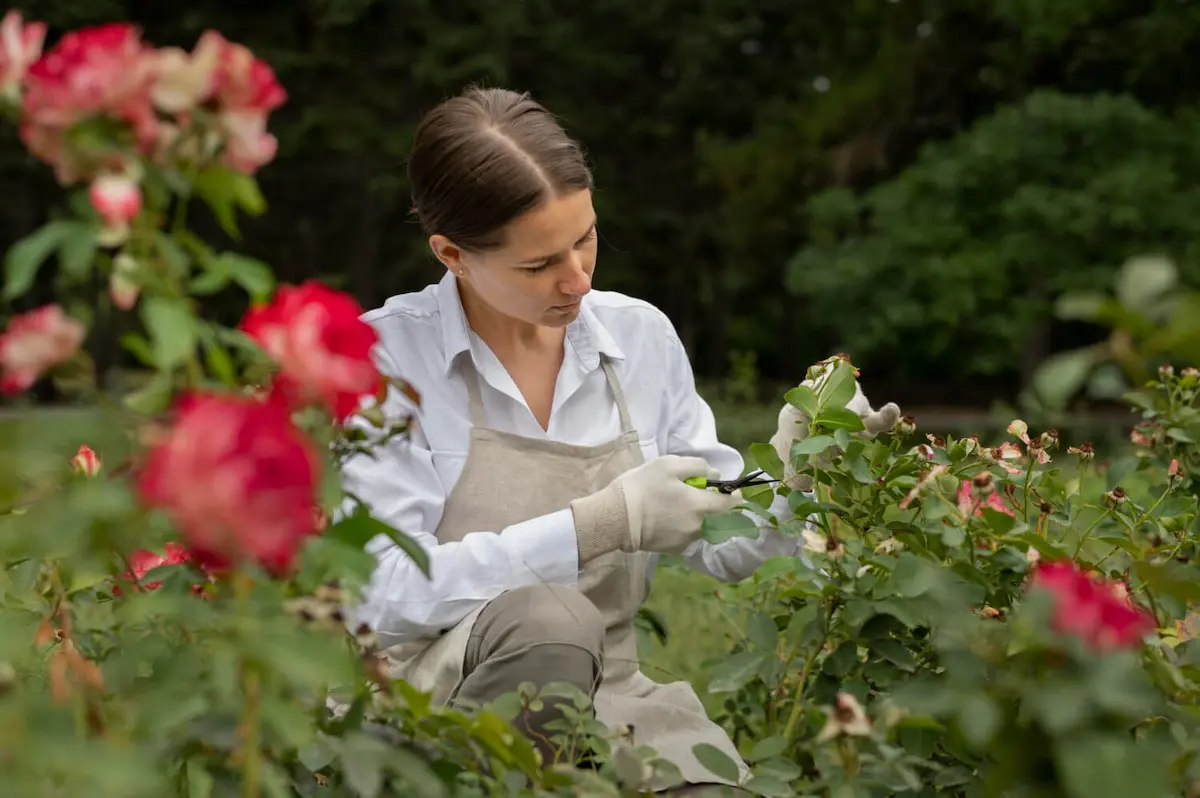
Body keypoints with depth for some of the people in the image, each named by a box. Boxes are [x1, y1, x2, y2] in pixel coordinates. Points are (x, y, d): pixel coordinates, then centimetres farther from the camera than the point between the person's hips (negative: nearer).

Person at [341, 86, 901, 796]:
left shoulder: (641, 336, 5)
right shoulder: (384, 354, -9)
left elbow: (719, 547, 11)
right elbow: (386, 591, -18)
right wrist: (599, 525, -22)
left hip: (604, 693, 3)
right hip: (426, 687, -3)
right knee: (550, 623, -34)